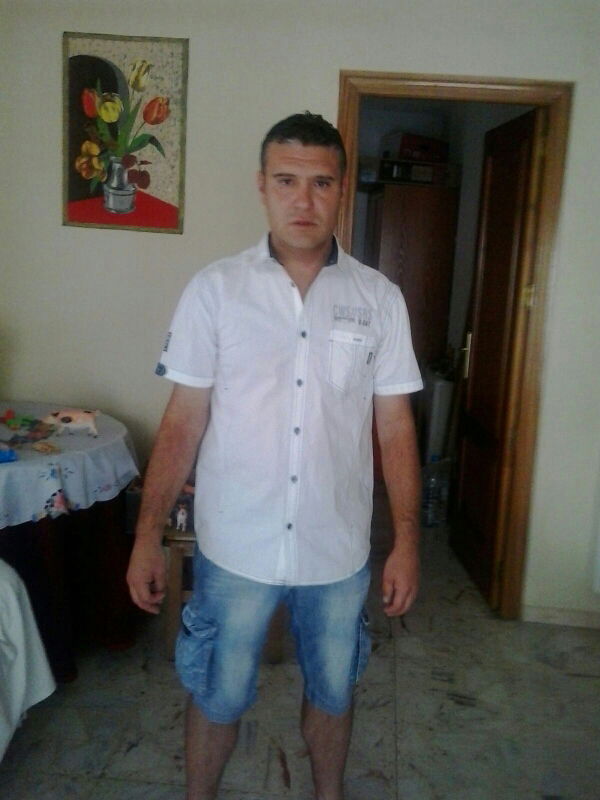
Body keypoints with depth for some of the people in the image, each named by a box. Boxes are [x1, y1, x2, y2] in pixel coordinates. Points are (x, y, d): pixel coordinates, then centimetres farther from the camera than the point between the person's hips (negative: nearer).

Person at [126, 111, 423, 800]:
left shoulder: (380, 299, -4)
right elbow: (183, 421, -4)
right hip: (234, 548, -1)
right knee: (216, 696, 17)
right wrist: (147, 536, -5)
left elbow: (394, 427, 0)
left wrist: (406, 542, -1)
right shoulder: (214, 290, -7)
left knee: (332, 692, 22)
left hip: (339, 550, 2)